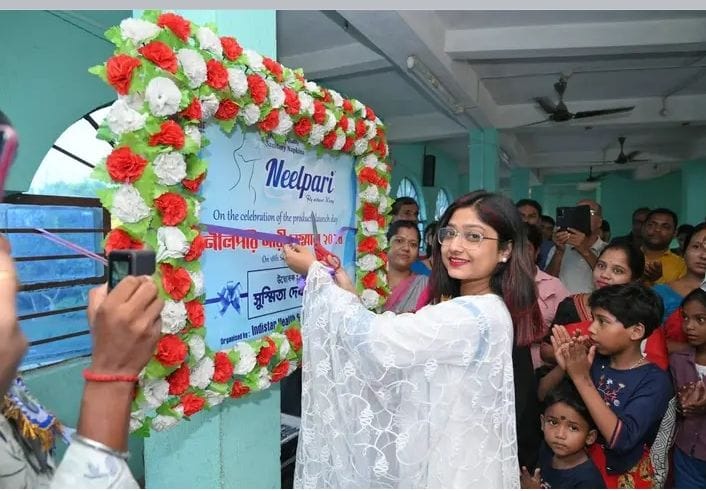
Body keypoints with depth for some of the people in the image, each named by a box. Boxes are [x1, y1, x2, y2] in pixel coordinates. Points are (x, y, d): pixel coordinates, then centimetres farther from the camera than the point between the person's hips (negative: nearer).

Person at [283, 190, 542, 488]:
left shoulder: (473, 315, -27)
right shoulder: (462, 309, 5)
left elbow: (377, 340, -27)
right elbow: (394, 344, 5)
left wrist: (314, 273, -16)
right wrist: (350, 293, -4)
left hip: (451, 470, -8)